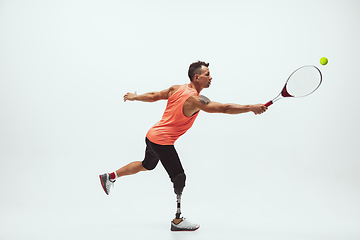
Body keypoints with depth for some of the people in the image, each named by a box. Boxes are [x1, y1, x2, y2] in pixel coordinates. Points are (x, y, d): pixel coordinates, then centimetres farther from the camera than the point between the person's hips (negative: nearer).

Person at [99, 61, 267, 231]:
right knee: (179, 178, -5)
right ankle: (177, 221, 3)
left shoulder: (176, 89, 2)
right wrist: (251, 108, -23)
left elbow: (154, 96, 13)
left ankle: (110, 177, 42)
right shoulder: (195, 100, -22)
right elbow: (224, 108, -27)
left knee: (147, 165, 31)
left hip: (152, 135, 10)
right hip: (163, 141, -10)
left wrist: (135, 97, 28)